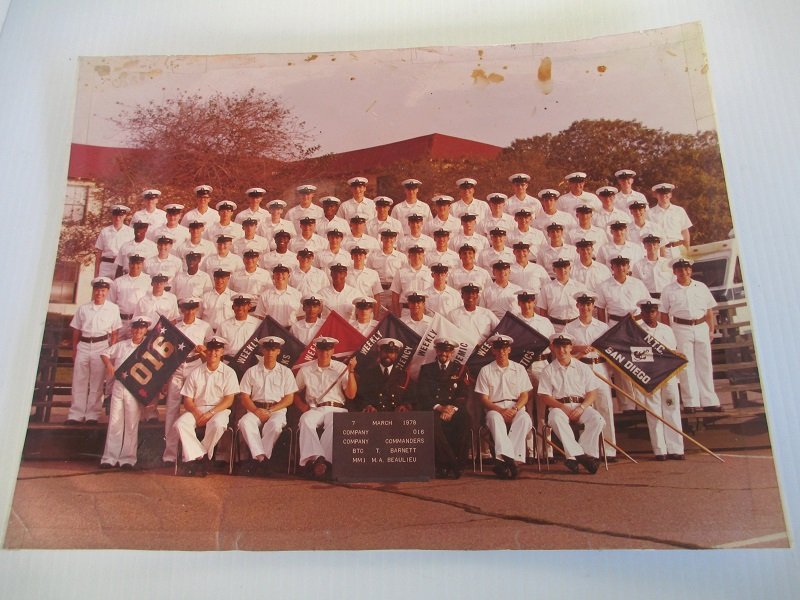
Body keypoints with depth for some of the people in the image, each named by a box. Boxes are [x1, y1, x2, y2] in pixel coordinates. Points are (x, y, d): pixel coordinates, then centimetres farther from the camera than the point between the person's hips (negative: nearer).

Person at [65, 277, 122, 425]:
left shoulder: (113, 309, 3)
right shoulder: (83, 308, 9)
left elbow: (114, 332, 3)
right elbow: (76, 330, 12)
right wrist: (74, 349, 9)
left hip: (101, 347, -2)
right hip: (83, 346, 2)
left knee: (97, 382, 2)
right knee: (79, 381, 4)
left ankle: (92, 415, 10)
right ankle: (76, 415, 11)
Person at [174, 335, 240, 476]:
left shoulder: (229, 373, 5)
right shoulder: (195, 373, 11)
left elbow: (229, 400, -3)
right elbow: (187, 400, 6)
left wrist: (210, 413, -16)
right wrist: (197, 413, -14)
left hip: (219, 410, -2)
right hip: (197, 410, 2)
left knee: (217, 425, -36)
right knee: (181, 423, -28)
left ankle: (195, 458, -19)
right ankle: (199, 457, -25)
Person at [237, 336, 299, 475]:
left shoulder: (285, 372, 12)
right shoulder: (252, 371, 14)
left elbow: (289, 398, 4)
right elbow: (244, 397, 7)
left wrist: (270, 411, -10)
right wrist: (256, 411, -12)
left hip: (277, 409, -1)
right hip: (256, 409, 1)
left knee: (275, 424, -36)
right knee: (244, 422, -32)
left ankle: (257, 459, -30)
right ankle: (262, 458, -36)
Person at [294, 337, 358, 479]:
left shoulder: (341, 368, 12)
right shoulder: (306, 369, 17)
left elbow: (351, 395, 4)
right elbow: (296, 393, 25)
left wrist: (351, 371, -5)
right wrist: (302, 406, 4)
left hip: (336, 409, -1)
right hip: (314, 409, 1)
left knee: (334, 424, -37)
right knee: (306, 420, -35)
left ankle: (313, 461, -44)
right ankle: (315, 457, -48)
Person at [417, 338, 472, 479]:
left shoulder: (459, 369, 17)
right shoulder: (426, 369, 15)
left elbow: (464, 394, 7)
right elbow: (423, 394, 4)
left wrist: (453, 409, -14)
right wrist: (439, 407, -14)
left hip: (454, 410, 1)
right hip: (433, 409, 0)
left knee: (464, 419, -35)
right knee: (433, 422, -37)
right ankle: (453, 465, -31)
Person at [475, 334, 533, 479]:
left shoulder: (519, 369, 15)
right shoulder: (486, 371, 10)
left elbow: (524, 396, 9)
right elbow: (484, 399, 3)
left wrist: (514, 409, -12)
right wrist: (500, 410, -14)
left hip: (516, 409, 1)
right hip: (495, 409, -1)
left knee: (525, 418, -34)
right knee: (494, 417, -37)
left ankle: (502, 460, -40)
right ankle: (510, 460, -48)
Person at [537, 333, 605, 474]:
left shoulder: (583, 368, 15)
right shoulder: (548, 371, 10)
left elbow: (593, 393, 8)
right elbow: (544, 397, 2)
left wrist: (581, 407, -11)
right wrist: (562, 407, -13)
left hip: (581, 405, 2)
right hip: (559, 406, -2)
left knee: (597, 419, -29)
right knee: (556, 418, -37)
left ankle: (573, 456, -30)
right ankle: (579, 454, -38)